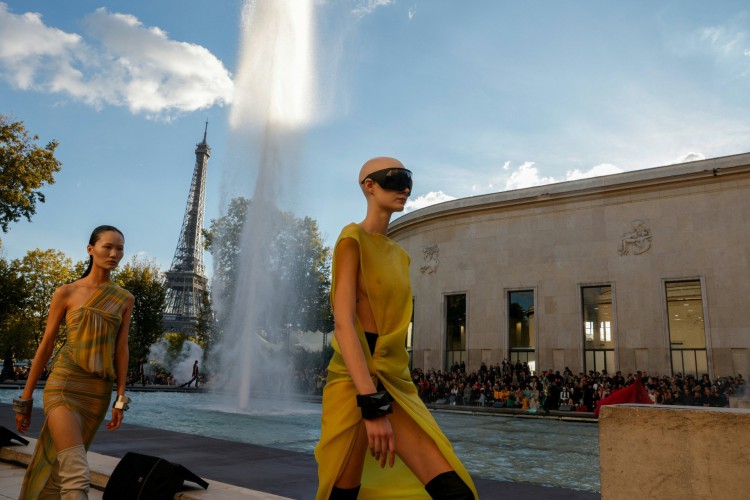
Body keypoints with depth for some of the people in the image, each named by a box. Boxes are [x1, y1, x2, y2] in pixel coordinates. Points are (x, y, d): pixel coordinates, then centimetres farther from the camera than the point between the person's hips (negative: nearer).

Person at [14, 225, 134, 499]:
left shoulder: (124, 299, 8)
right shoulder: (66, 293, 0)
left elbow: (121, 348, 6)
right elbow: (46, 344, 4)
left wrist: (120, 399, 2)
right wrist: (26, 397, 6)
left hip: (99, 391, 4)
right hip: (64, 385, -4)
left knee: (57, 471, 13)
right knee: (77, 475, -17)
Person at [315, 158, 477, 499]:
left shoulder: (398, 254, 17)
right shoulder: (353, 240, -6)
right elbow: (343, 324, -17)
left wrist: (388, 396, 18)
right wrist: (372, 405, -24)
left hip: (394, 381, 7)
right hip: (354, 381, -7)